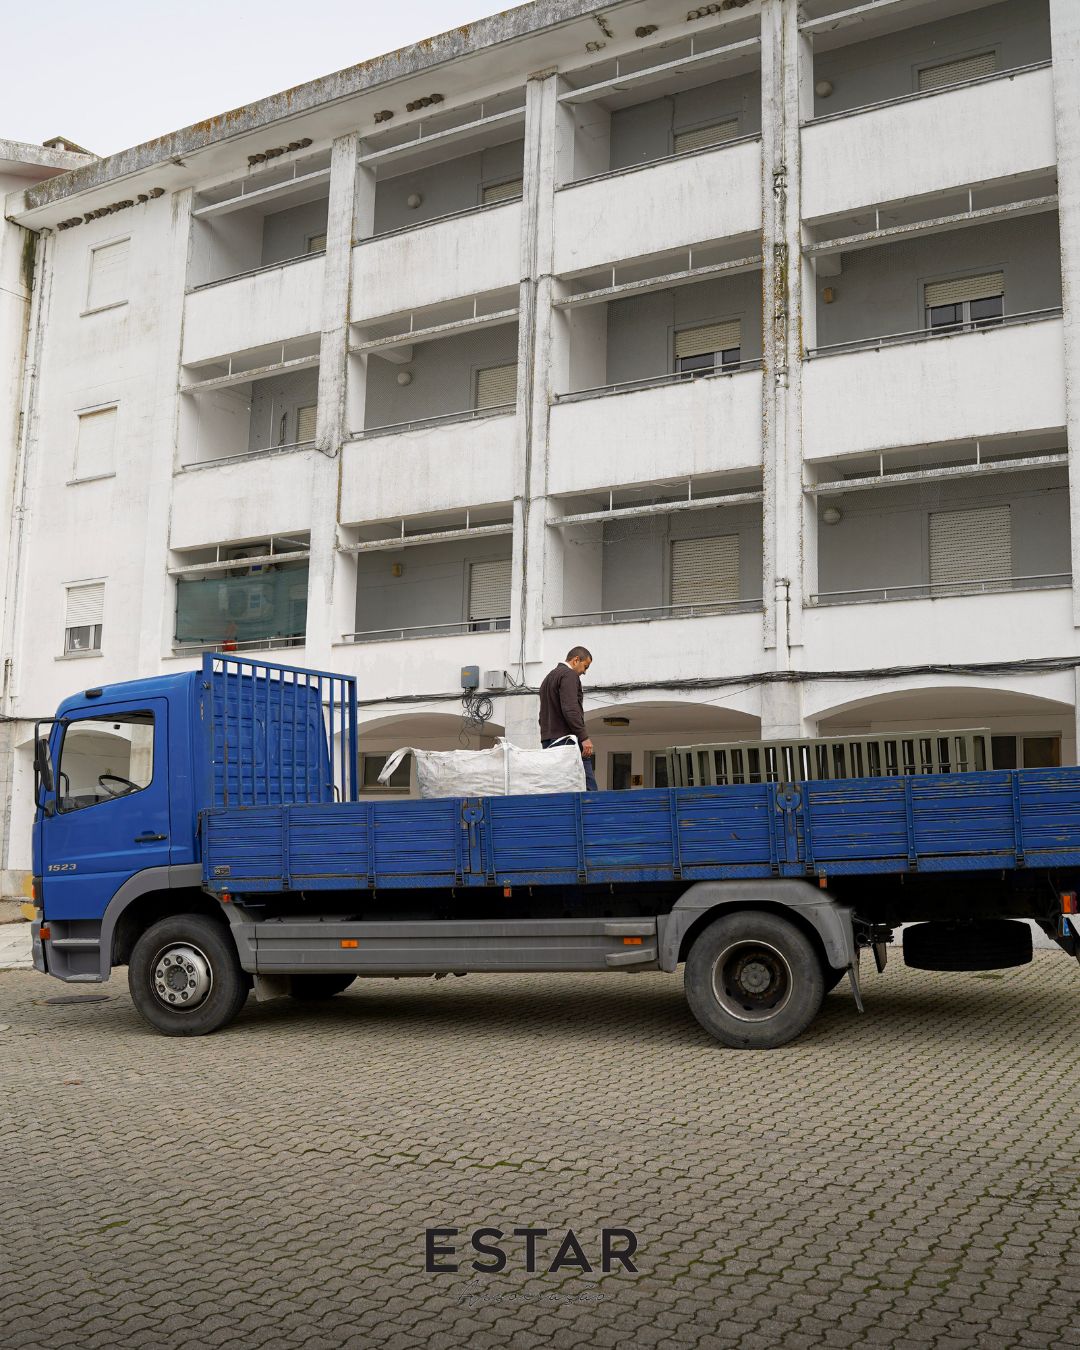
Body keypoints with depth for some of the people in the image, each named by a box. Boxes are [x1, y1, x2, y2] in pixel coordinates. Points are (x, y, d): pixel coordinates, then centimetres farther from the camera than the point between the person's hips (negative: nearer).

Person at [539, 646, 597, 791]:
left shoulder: (548, 677, 25)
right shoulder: (569, 675, -6)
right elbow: (570, 709, -18)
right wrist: (584, 737, -19)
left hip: (548, 740, 9)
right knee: (588, 789, -13)